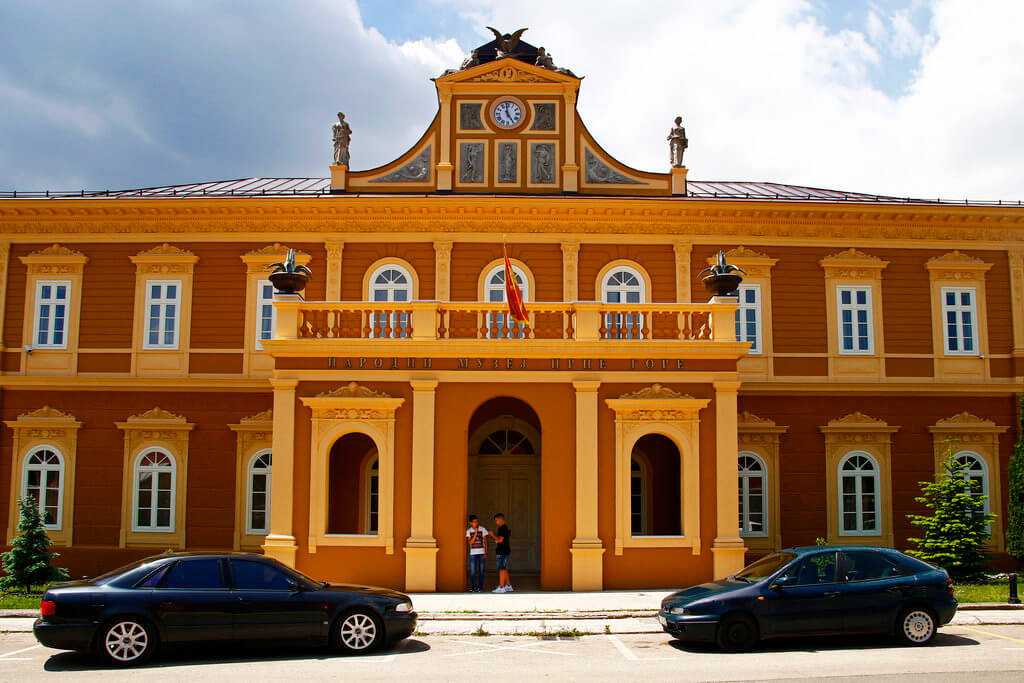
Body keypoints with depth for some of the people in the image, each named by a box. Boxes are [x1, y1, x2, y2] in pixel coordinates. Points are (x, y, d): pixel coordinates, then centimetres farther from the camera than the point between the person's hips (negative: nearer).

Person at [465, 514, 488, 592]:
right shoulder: (468, 531, 3)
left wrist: (486, 552, -5)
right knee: (472, 571, -3)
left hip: (482, 553, -1)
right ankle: (473, 587, 8)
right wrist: (475, 533, -15)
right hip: (473, 553, 1)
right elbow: (470, 542, -6)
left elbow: (485, 542, 3)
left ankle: (480, 586, 10)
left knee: (481, 571, 1)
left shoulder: (482, 529, 0)